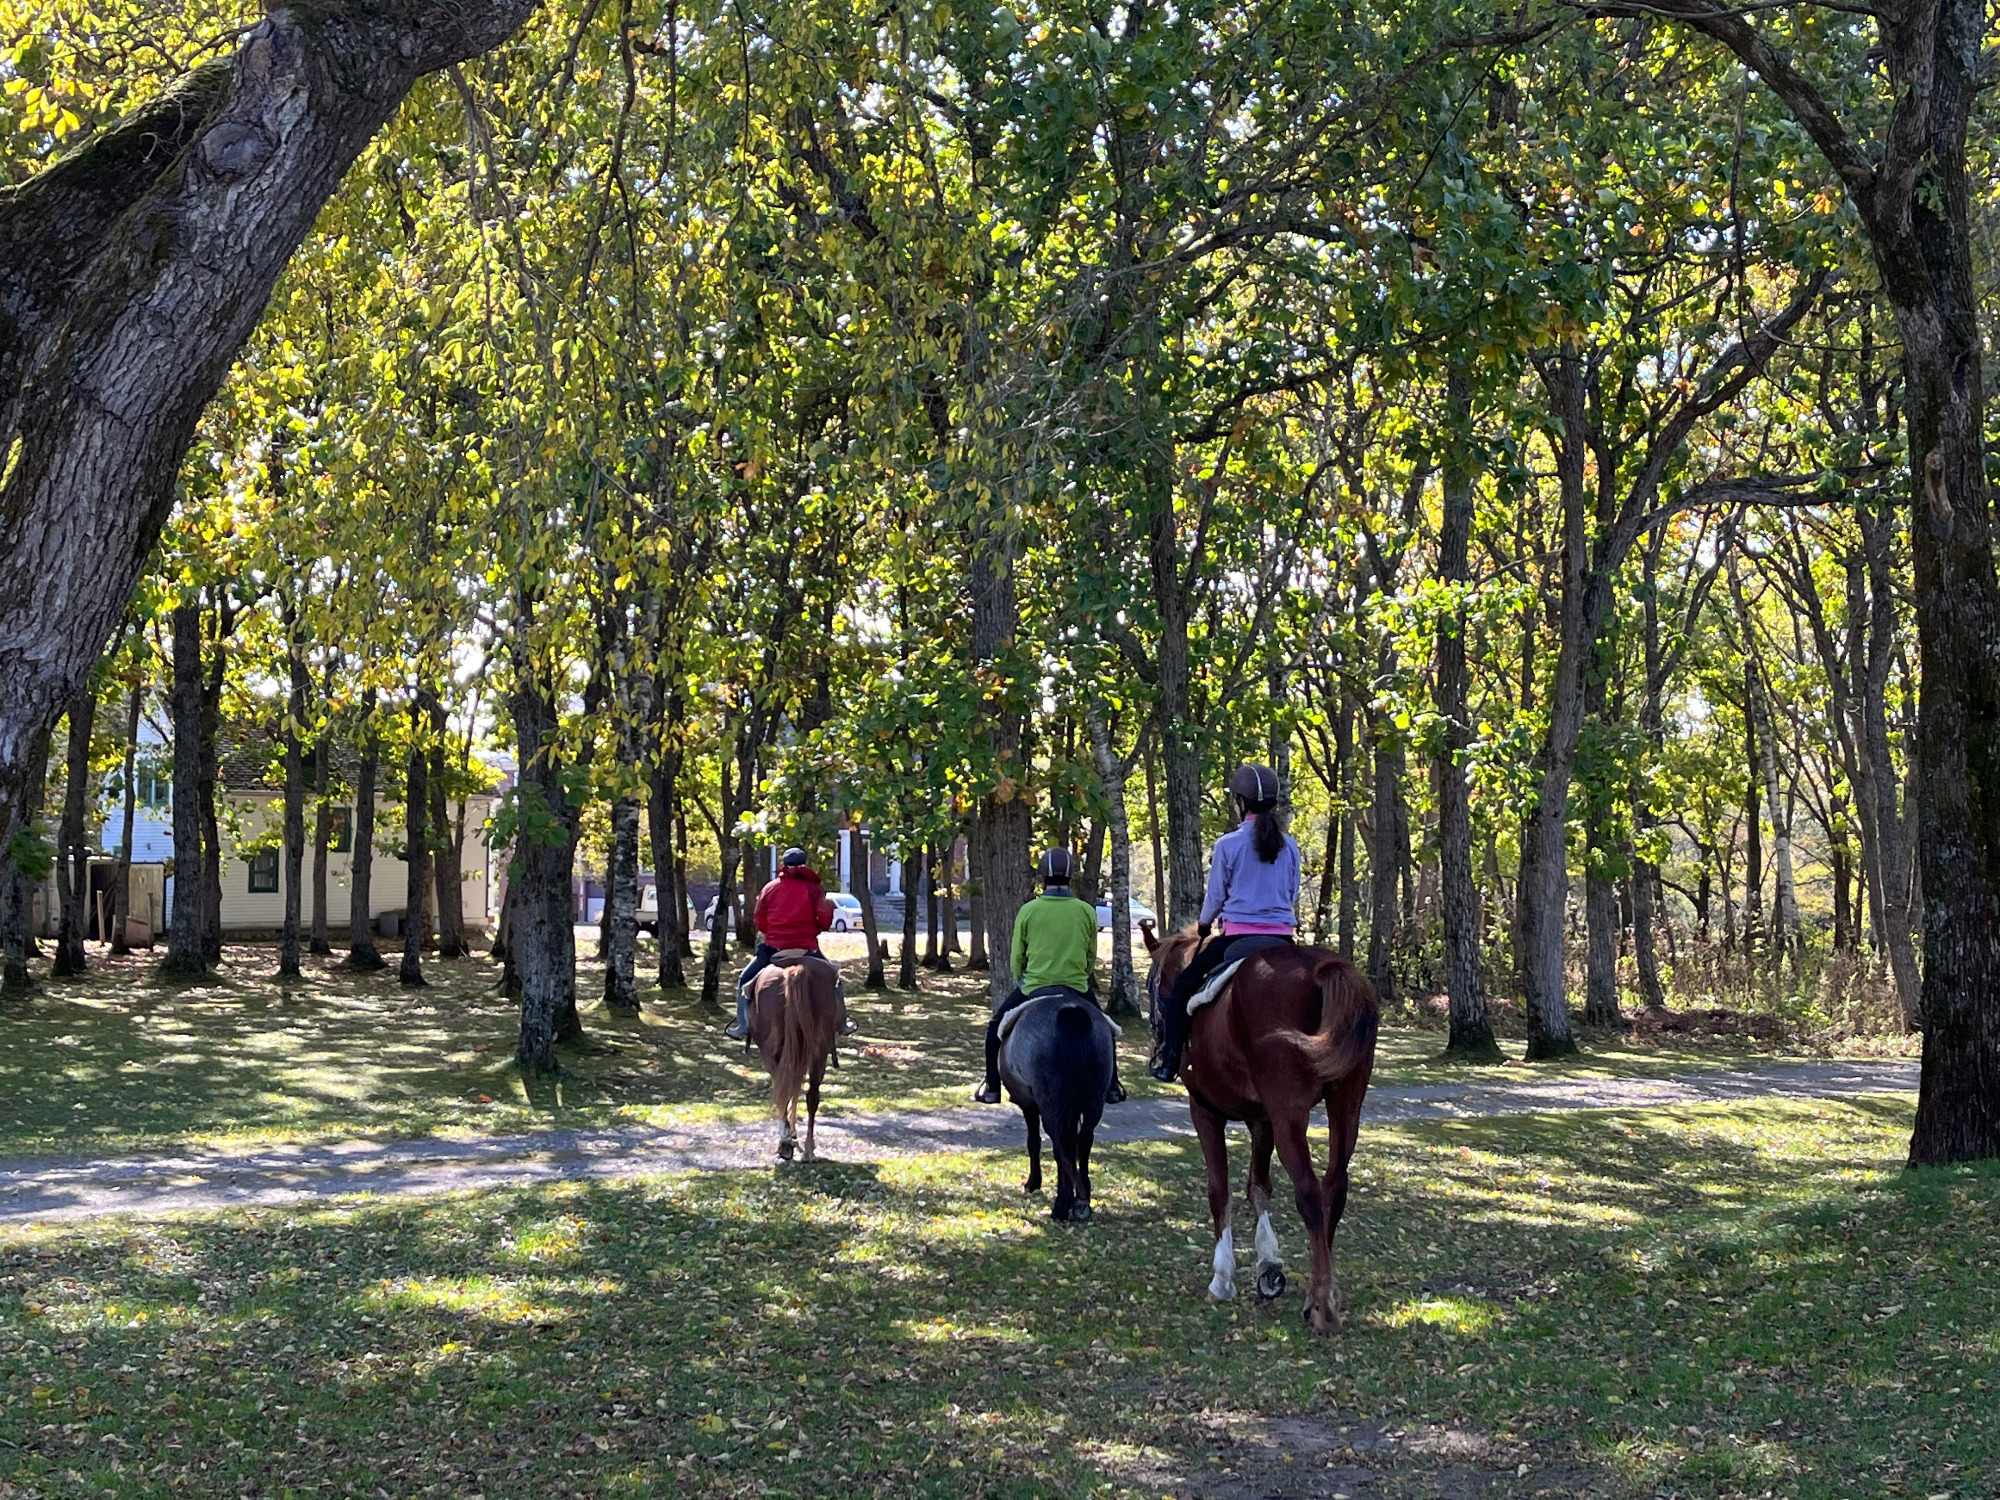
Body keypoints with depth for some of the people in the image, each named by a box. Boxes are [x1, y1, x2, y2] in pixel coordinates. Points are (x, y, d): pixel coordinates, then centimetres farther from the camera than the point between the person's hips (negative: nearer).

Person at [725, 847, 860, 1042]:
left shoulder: (770, 888, 4)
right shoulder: (815, 889, 0)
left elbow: (760, 923, 6)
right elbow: (825, 922, -7)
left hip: (773, 948, 0)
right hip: (808, 949, 0)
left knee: (745, 983, 17)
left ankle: (743, 1026, 7)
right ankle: (842, 1024, 25)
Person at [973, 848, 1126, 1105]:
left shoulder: (1028, 910, -6)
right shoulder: (1087, 911, -1)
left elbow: (1017, 957, 2)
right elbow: (1092, 956, 9)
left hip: (1034, 987, -1)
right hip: (1077, 988, 1)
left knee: (996, 1028, 19)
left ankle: (991, 1088, 15)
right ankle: (1111, 1086, 24)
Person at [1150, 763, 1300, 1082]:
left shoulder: (1228, 844, -7)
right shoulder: (1289, 846, 5)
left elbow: (1215, 896, 2)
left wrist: (1204, 924, 21)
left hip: (1239, 936, -3)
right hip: (1283, 938, 3)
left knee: (1182, 987, 11)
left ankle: (1168, 1061, 6)